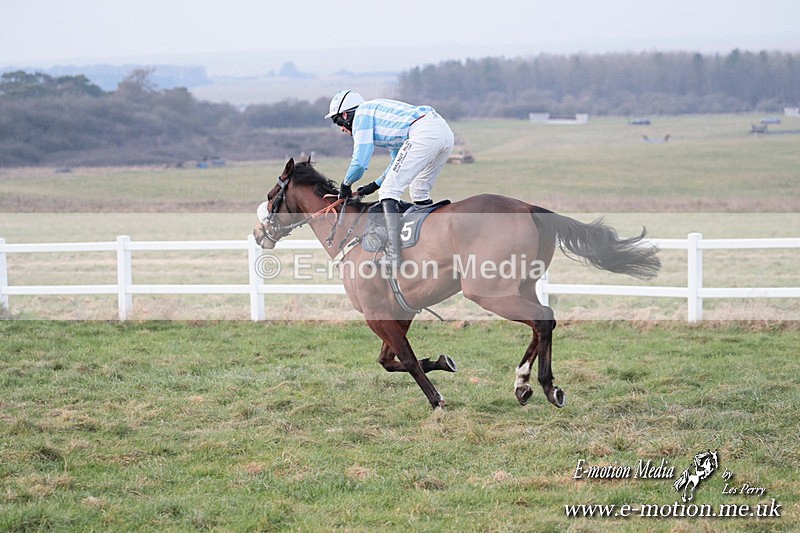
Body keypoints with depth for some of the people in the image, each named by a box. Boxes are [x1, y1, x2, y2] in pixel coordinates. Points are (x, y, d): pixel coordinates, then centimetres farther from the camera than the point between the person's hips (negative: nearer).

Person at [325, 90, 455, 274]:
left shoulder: (361, 115, 7)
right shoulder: (379, 111, 34)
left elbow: (360, 162, -1)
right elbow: (399, 159, 37)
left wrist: (346, 184, 17)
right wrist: (375, 185, 34)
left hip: (423, 133, -10)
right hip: (446, 132, 10)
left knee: (389, 191, -6)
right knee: (420, 192, 24)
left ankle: (392, 256, -16)